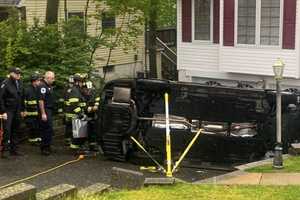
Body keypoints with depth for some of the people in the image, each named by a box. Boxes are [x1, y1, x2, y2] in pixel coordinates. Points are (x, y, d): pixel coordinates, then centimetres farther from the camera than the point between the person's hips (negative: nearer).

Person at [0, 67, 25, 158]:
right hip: (8, 111, -7)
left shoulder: (20, 83, 9)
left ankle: (13, 149, 18)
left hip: (17, 111, 7)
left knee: (14, 131, 11)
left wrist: (22, 110, 16)